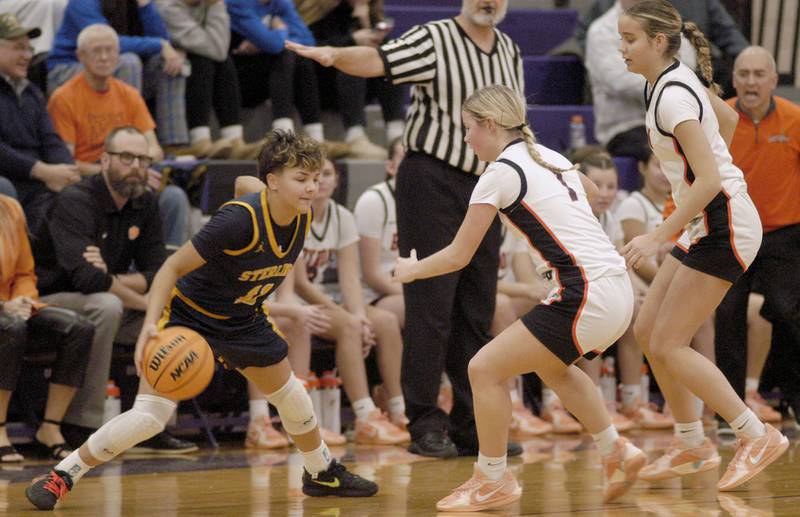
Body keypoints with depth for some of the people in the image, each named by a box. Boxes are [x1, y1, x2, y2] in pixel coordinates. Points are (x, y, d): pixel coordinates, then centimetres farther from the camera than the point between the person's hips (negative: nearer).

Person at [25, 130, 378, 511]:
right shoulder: (239, 220, -32)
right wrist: (150, 324, -39)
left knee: (293, 399, 15)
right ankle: (61, 477, -4)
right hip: (188, 317, -7)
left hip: (243, 322, 7)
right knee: (148, 417, -17)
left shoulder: (302, 219, -11)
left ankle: (322, 473, 41)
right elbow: (172, 268, -27)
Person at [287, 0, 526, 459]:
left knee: (477, 313, 7)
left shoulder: (511, 52, 12)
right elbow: (380, 61, -23)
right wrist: (334, 55, -43)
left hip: (485, 189, 6)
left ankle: (471, 426, 13)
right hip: (432, 181, -6)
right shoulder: (434, 40, -7)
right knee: (431, 308, -7)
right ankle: (426, 424, -2)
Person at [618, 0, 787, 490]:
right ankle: (692, 445, 18)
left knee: (668, 345, -8)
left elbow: (708, 181, -26)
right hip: (704, 226, 10)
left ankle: (758, 436, -2)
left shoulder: (672, 95, -20)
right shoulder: (678, 80, 8)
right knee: (648, 329, 10)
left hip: (724, 227, -10)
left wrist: (658, 237, -26)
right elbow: (728, 118, 27)